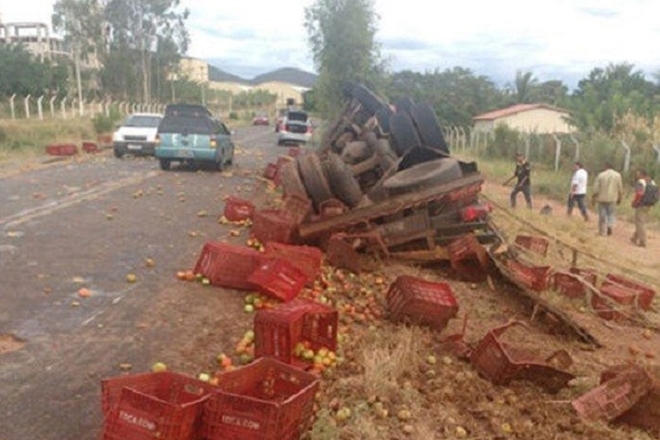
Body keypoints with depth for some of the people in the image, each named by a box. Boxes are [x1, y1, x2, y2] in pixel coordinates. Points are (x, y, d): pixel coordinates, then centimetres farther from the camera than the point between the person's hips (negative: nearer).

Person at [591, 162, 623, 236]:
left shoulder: (601, 175, -8)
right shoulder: (617, 175, -2)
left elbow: (596, 188, -7)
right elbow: (620, 189, 0)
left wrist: (593, 198, 5)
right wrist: (619, 198, 12)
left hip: (602, 198, -1)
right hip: (612, 199, 1)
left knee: (602, 215, 7)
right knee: (611, 214, 19)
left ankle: (602, 232, 11)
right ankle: (610, 225, -3)